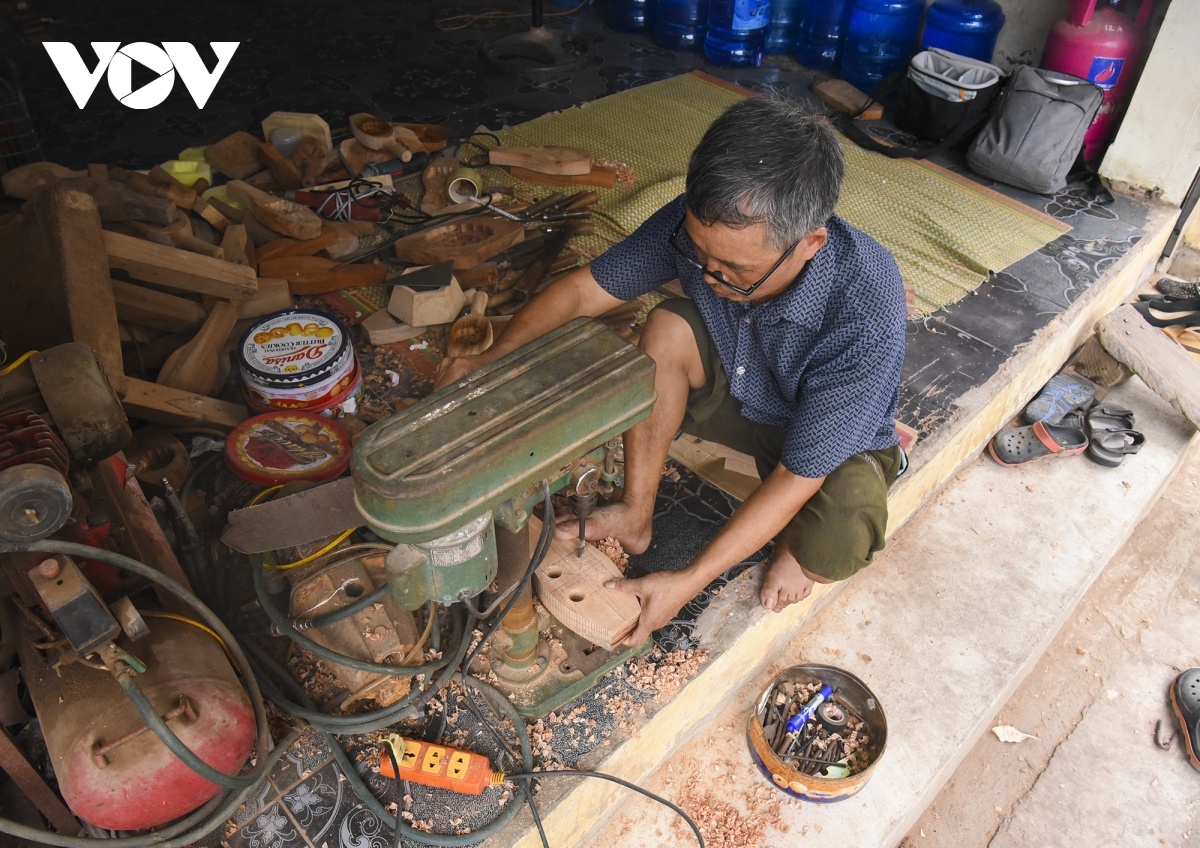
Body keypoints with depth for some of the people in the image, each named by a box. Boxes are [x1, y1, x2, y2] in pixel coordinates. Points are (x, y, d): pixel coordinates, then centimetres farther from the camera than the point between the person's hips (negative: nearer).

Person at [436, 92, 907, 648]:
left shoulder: (867, 317, -39)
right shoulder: (701, 225, -27)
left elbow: (799, 475, -33)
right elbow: (584, 289, -16)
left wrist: (689, 582, -32)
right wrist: (490, 361, -30)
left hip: (832, 439, -4)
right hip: (737, 390, 4)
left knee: (838, 545, -35)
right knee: (667, 330, -25)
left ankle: (793, 541, 4)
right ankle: (635, 514, -7)